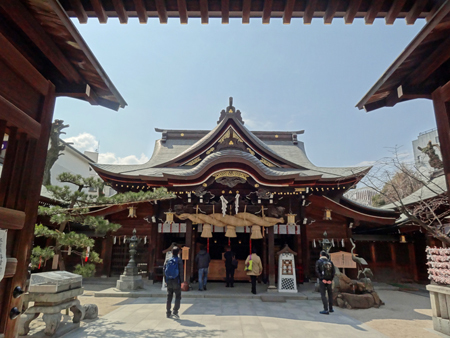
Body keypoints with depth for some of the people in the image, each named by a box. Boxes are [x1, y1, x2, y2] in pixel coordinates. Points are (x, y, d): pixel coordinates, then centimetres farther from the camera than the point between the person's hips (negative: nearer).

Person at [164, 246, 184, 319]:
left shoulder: (167, 261, 3)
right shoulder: (179, 261, -9)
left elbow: (164, 271, 6)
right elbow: (181, 272, -11)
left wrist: (166, 281, 15)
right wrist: (182, 281, -4)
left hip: (169, 281, 4)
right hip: (176, 281, -4)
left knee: (169, 297, 15)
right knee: (178, 297, 4)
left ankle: (168, 313, 21)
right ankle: (175, 313, -3)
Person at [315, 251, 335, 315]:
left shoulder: (318, 261, -4)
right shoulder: (330, 262, 6)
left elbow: (317, 271, -14)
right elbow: (333, 271, -2)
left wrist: (322, 279, -13)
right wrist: (330, 280, -5)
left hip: (322, 281, -4)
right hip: (329, 281, 4)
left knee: (323, 295, -1)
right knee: (330, 294, 19)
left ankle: (326, 310, -5)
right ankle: (330, 308, 25)